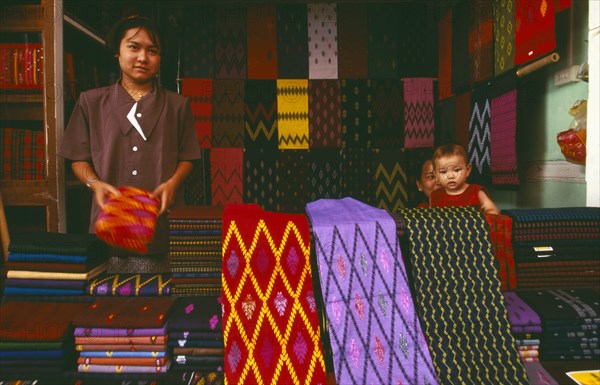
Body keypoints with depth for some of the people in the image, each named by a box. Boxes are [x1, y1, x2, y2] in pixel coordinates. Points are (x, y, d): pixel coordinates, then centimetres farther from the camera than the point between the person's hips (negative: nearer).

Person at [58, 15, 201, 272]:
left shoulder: (177, 105, 9)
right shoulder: (91, 102, 10)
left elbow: (186, 158, 9)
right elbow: (79, 159, 11)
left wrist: (172, 182, -10)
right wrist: (95, 183, -8)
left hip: (163, 225, 0)